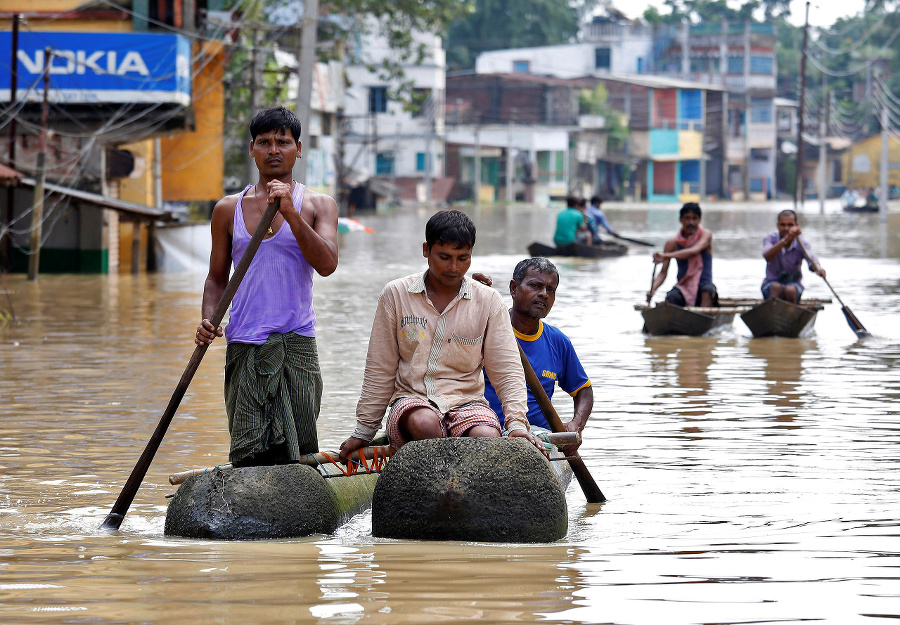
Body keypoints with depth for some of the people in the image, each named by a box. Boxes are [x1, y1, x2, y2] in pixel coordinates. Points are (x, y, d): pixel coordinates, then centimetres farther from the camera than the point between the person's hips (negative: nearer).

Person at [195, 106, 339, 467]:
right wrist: (208, 320, 0)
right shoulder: (228, 210, 14)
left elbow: (327, 264, -9)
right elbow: (217, 277, 19)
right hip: (243, 344, 1)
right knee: (249, 454, -7)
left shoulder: (318, 206, 7)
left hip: (296, 342, -1)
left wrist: (290, 212, -16)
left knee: (294, 455, -5)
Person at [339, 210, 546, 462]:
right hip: (412, 399, 0)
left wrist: (517, 423, -13)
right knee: (426, 424, -38)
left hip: (466, 401, 1)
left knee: (489, 439, -34)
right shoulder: (396, 295, 5)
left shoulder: (488, 301, 6)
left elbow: (507, 370, 3)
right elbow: (380, 370, 10)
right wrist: (363, 431, 10)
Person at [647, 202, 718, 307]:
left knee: (708, 290, -37)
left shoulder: (705, 235, -3)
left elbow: (694, 251, -24)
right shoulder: (673, 243, 4)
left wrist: (666, 256, -37)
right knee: (671, 298, -33)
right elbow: (663, 272, 2)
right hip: (683, 289, 2)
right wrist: (653, 289, -19)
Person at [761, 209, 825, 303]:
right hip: (771, 283, 0)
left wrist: (817, 268, -52)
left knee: (790, 290, -33)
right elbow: (767, 256, -31)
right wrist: (786, 240, -44)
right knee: (776, 287, -33)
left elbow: (811, 259, -26)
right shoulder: (770, 238, -8)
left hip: (794, 284, 0)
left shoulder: (801, 243, -7)